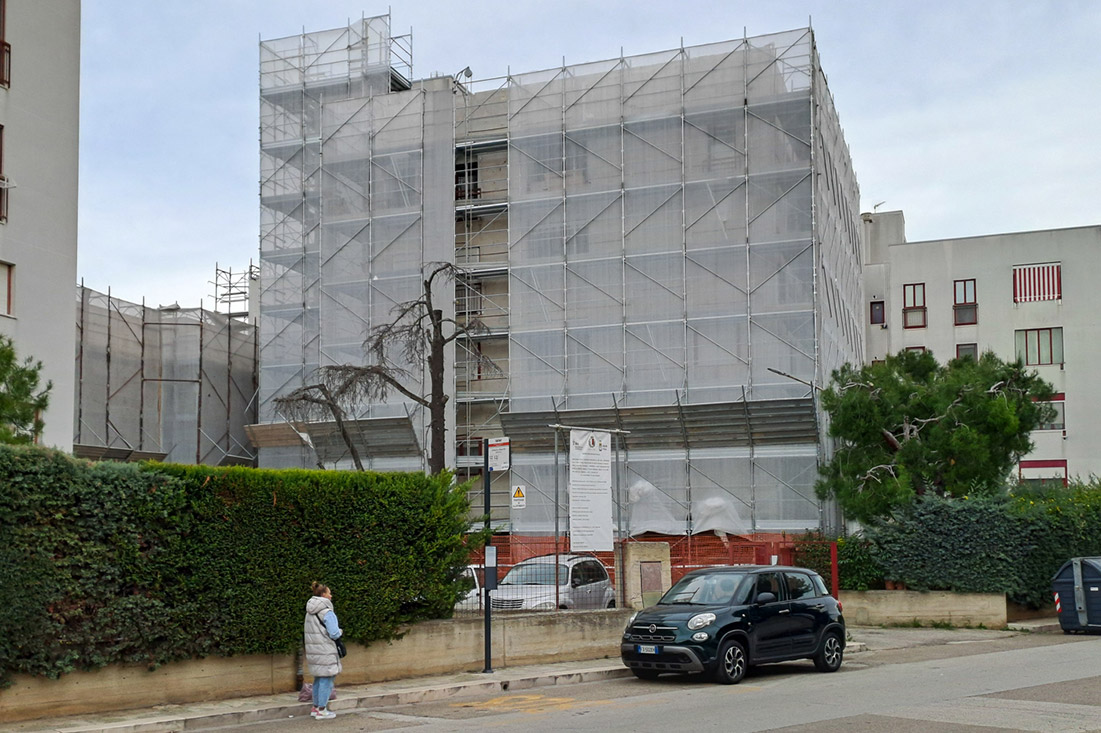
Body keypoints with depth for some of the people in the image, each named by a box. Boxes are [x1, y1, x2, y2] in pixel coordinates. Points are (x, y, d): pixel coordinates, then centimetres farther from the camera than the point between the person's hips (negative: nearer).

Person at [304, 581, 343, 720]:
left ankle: (316, 708, 26)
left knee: (318, 678, 19)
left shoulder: (310, 612, 10)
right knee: (326, 680, 0)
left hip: (313, 649, 9)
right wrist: (341, 632, 3)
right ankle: (322, 711, 3)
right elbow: (334, 634, -19)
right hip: (325, 650, -9)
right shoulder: (327, 612, -17)